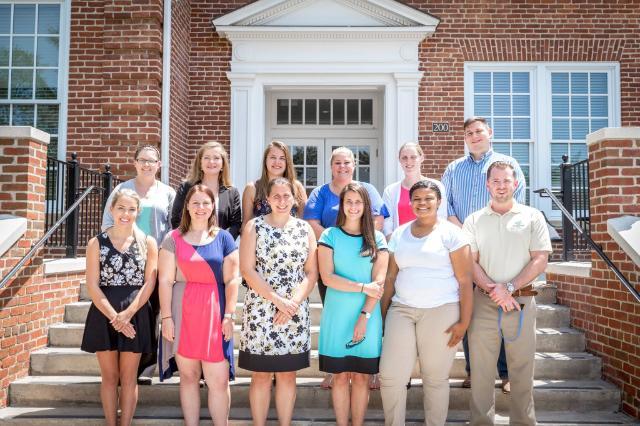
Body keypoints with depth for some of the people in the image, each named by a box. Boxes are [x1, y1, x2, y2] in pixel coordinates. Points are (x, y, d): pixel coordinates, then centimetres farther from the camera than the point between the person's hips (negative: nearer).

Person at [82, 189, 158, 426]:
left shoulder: (148, 243, 2)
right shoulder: (97, 243, 1)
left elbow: (149, 283, -3)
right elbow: (92, 285, -4)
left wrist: (127, 314, -14)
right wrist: (113, 316, -14)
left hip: (136, 314, 0)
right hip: (104, 314, 1)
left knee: (128, 378, 7)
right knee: (109, 377, 9)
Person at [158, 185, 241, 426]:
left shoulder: (224, 238, 8)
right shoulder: (173, 238, 6)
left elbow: (232, 280, 4)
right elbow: (165, 281, 1)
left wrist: (229, 315, -3)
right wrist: (166, 317, -5)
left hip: (215, 315, 0)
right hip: (183, 315, 0)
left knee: (219, 380, -2)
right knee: (188, 377, 9)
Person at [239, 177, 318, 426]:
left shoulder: (305, 229, 7)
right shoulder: (254, 227, 1)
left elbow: (311, 273, 5)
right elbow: (247, 270, -7)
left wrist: (293, 302, -10)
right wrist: (278, 300, -13)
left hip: (295, 313, 2)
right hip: (261, 310, -2)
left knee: (288, 375, 9)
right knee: (261, 375, 4)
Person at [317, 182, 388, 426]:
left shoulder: (377, 239, 5)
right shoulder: (330, 236, 2)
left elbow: (379, 282, -2)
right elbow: (327, 278, -7)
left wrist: (364, 316, -11)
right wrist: (363, 287, -11)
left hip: (368, 317, 1)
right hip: (337, 317, -1)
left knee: (361, 377, 7)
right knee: (340, 377, 5)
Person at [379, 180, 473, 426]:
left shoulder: (451, 233, -1)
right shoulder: (398, 234, 11)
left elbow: (465, 281, -4)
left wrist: (464, 321, -9)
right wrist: (382, 314, 10)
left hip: (441, 312, -3)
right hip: (401, 310, 3)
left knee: (435, 378, 6)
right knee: (390, 376, -2)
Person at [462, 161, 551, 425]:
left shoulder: (532, 217, 7)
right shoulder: (474, 220, 9)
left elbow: (540, 260, -1)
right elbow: (470, 262, 2)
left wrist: (509, 287, -11)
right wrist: (493, 290, -12)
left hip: (522, 302, -1)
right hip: (483, 302, 1)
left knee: (522, 367, 4)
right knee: (480, 366, 3)